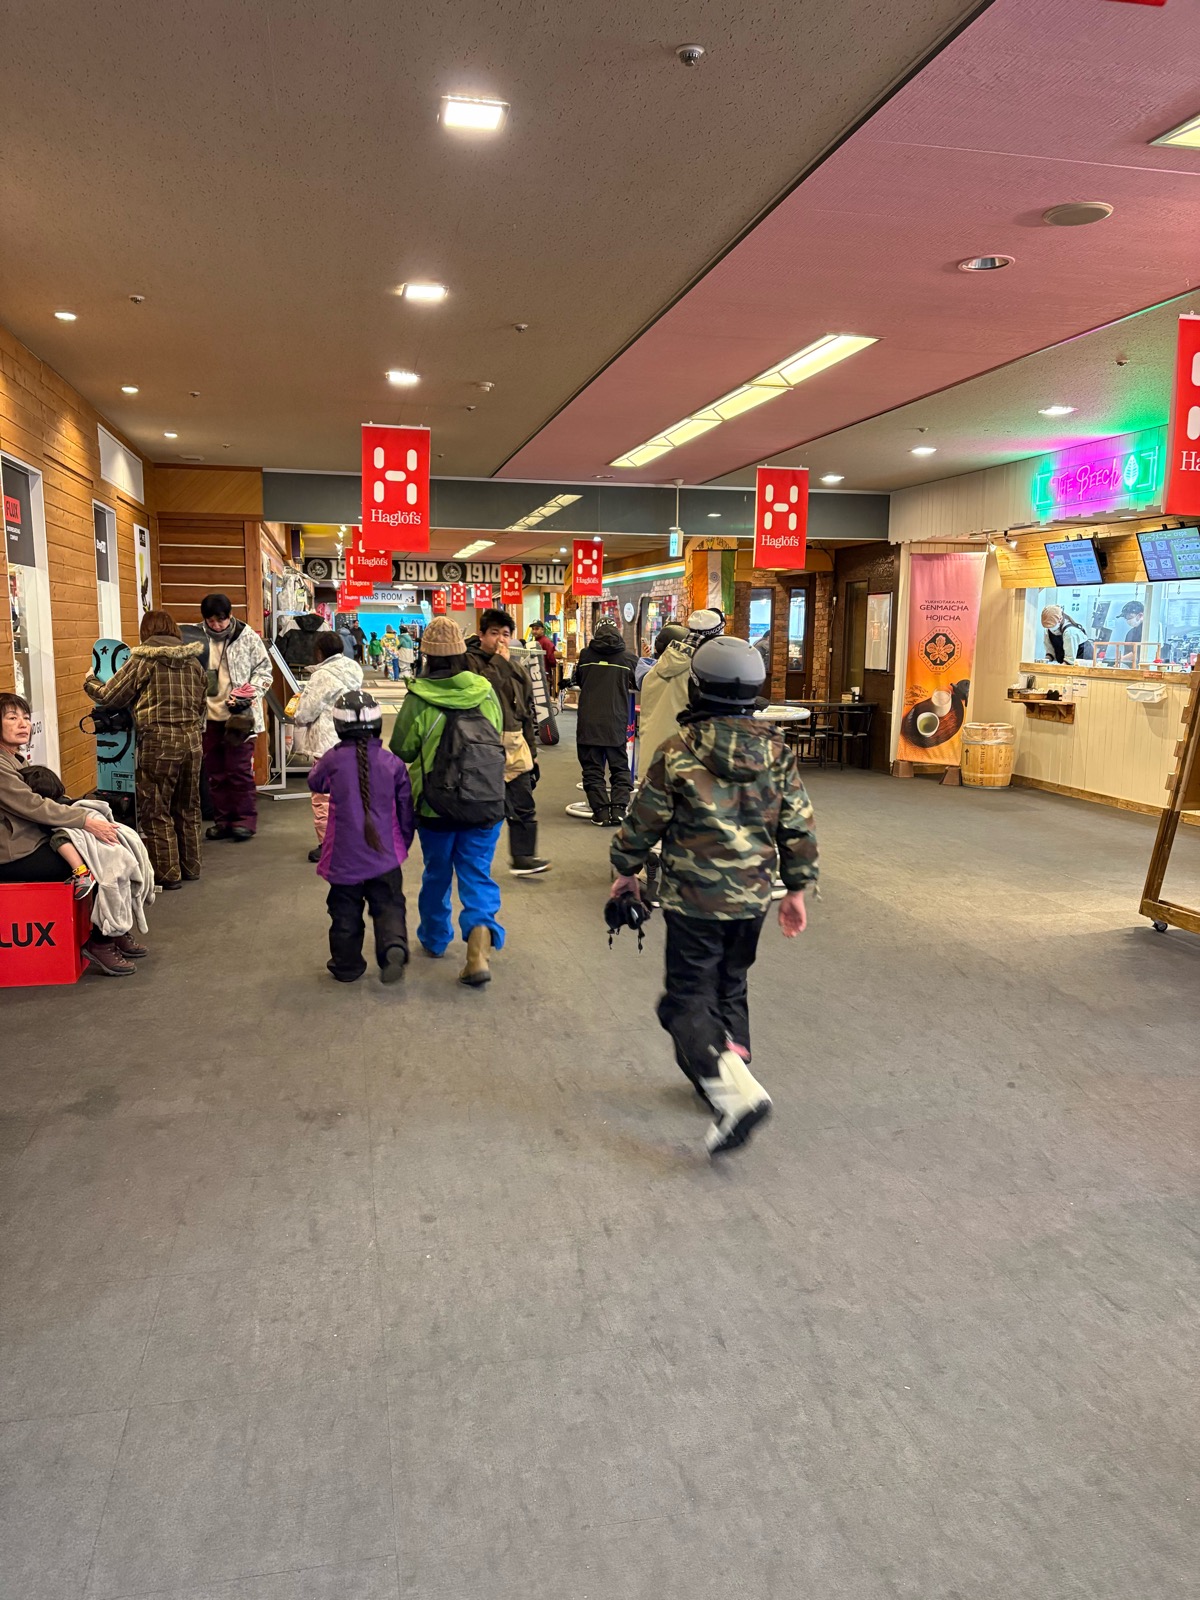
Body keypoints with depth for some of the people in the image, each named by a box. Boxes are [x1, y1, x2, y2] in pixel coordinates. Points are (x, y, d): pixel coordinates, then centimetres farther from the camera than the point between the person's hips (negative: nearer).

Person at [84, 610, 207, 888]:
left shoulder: (142, 659, -6)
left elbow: (110, 696, 0)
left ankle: (168, 874, 8)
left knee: (156, 811, 5)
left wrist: (90, 682, 18)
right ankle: (190, 867, 26)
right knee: (188, 808, 17)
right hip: (191, 739, 5)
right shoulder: (192, 660, 8)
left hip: (158, 742, -5)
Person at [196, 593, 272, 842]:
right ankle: (223, 820, 20)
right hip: (209, 716, 3)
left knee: (239, 770, -2)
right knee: (215, 771, 10)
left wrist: (247, 695, -13)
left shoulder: (247, 636, -4)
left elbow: (264, 670, 0)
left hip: (239, 715, -3)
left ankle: (245, 819, 10)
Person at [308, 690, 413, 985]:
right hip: (385, 853, 1)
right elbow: (405, 809, 4)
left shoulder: (333, 760, -8)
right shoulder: (392, 763, -3)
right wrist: (404, 843, 18)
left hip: (345, 856, -1)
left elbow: (315, 783, 13)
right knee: (388, 905, 9)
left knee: (345, 910, 12)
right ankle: (394, 946, -15)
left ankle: (347, 964, 19)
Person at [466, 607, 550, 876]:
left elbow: (529, 714, 20)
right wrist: (499, 662, -13)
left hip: (514, 744, 6)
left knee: (523, 806, 7)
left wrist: (531, 751, 16)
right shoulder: (470, 661, -2)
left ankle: (524, 858, 17)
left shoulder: (518, 671, 16)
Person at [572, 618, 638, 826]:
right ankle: (618, 809, 0)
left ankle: (601, 811, 2)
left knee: (592, 769, 7)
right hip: (616, 723, 0)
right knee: (620, 768, 11)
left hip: (588, 722, 0)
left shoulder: (585, 654, 1)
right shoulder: (628, 657, -1)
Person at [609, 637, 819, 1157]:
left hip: (693, 898, -5)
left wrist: (626, 870, 11)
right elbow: (798, 827, 4)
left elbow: (644, 820, -5)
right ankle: (728, 1069, 32)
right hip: (753, 898, 5)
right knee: (730, 988, 23)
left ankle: (736, 1093, -15)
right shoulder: (776, 752, 0)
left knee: (688, 999, 2)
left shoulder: (678, 752, -12)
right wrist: (796, 888, 14)